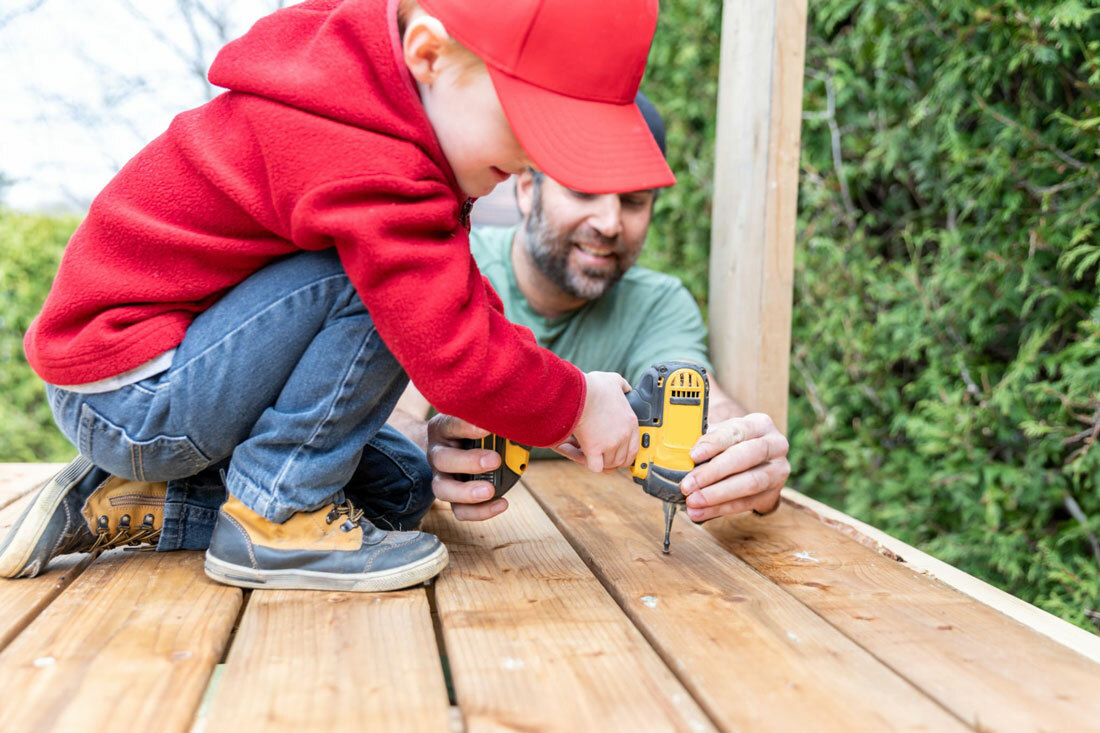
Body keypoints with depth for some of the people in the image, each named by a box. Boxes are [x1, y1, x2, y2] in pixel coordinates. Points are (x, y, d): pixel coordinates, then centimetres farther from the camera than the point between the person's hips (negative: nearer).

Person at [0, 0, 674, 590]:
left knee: (402, 491, 11)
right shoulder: (366, 164, -29)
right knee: (382, 280, -27)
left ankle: (134, 506, 9)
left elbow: (456, 292, 10)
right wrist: (576, 403, -13)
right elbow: (451, 352, -29)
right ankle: (275, 515, -13)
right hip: (131, 392, -10)